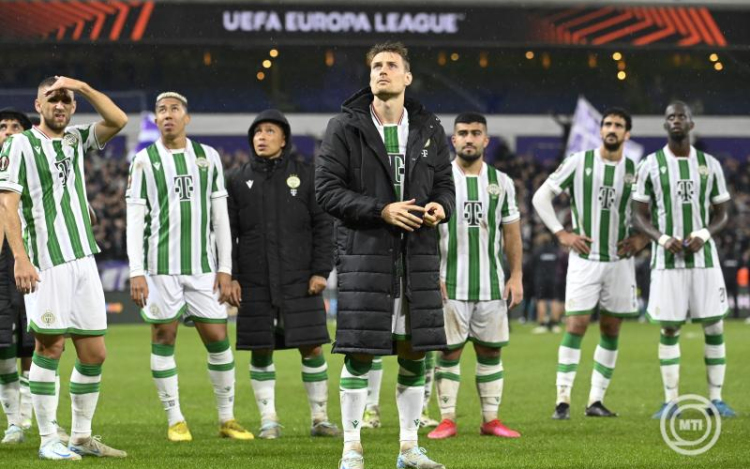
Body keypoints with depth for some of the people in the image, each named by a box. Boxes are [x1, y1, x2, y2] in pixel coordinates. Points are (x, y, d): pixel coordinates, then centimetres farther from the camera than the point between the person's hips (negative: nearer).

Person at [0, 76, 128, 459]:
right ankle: (48, 440, 1)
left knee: (94, 353, 5)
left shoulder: (76, 140, 15)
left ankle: (81, 437, 14)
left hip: (83, 259, 6)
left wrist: (83, 87, -5)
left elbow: (118, 120, 5)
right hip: (45, 262, -6)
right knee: (50, 346, -5)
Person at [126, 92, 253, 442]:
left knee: (218, 339, 1)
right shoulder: (144, 161, 3)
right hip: (161, 265, -2)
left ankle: (227, 419, 12)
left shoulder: (208, 157, 9)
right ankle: (175, 420, 8)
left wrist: (225, 269, 4)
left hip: (203, 265, 2)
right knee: (163, 338, 0)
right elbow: (135, 219, -1)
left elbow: (220, 216, 9)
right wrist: (136, 272, -9)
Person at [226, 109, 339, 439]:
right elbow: (227, 232, 7)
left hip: (300, 282, -1)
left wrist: (321, 271, -5)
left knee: (311, 347, -2)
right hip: (254, 284, 1)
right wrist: (230, 276, -2)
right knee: (260, 351, 2)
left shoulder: (305, 176, 5)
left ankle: (320, 418, 6)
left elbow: (323, 226, 3)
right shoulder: (238, 180, 8)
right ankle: (269, 420, 10)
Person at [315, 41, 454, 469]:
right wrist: (382, 211, -17)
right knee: (359, 354, -4)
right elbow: (327, 189, -6)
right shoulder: (345, 128, -2)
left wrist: (440, 206, -8)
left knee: (415, 353, 7)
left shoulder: (430, 129, 10)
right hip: (363, 252, -4)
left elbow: (444, 182, 17)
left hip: (418, 255, 4)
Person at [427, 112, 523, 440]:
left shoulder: (501, 182, 9)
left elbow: (511, 234, 12)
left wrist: (516, 276, 4)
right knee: (449, 351, -1)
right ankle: (447, 420, 3)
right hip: (450, 286, -3)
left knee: (491, 351, 4)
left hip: (492, 285, 3)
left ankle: (490, 419, 10)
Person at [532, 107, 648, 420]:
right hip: (584, 259, -3)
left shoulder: (635, 171, 4)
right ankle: (563, 401, -7)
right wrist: (562, 234, -5)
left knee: (611, 330, 4)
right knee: (576, 326, -9)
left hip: (620, 261, 3)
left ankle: (596, 401, 11)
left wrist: (642, 238, 1)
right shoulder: (579, 163, -2)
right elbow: (541, 197, 2)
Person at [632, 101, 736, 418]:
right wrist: (662, 238, -16)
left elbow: (721, 214, 9)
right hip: (667, 260, -1)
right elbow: (640, 216, 3)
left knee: (714, 327, 0)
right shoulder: (650, 165, 1)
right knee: (669, 329, 0)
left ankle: (716, 399, 7)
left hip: (704, 258, 1)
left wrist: (704, 234, -12)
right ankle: (670, 401, 6)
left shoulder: (710, 165, 5)